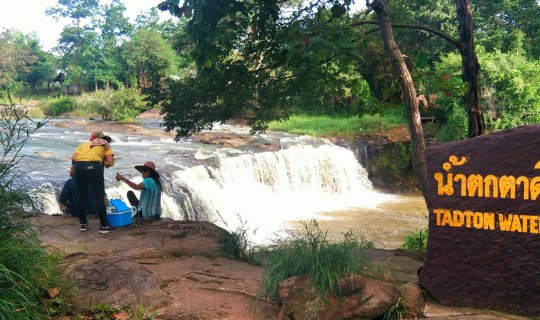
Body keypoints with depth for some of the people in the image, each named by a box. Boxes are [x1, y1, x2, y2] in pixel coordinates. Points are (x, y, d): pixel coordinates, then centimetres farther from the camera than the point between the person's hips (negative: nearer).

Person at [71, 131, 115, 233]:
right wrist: (105, 164, 30)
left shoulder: (83, 144, 31)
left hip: (79, 166, 3)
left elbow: (73, 158, 12)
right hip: (94, 166, -3)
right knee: (99, 198, 3)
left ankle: (83, 224, 25)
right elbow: (110, 162, 10)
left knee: (81, 197, 16)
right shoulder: (106, 145, 24)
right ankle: (104, 226, 7)